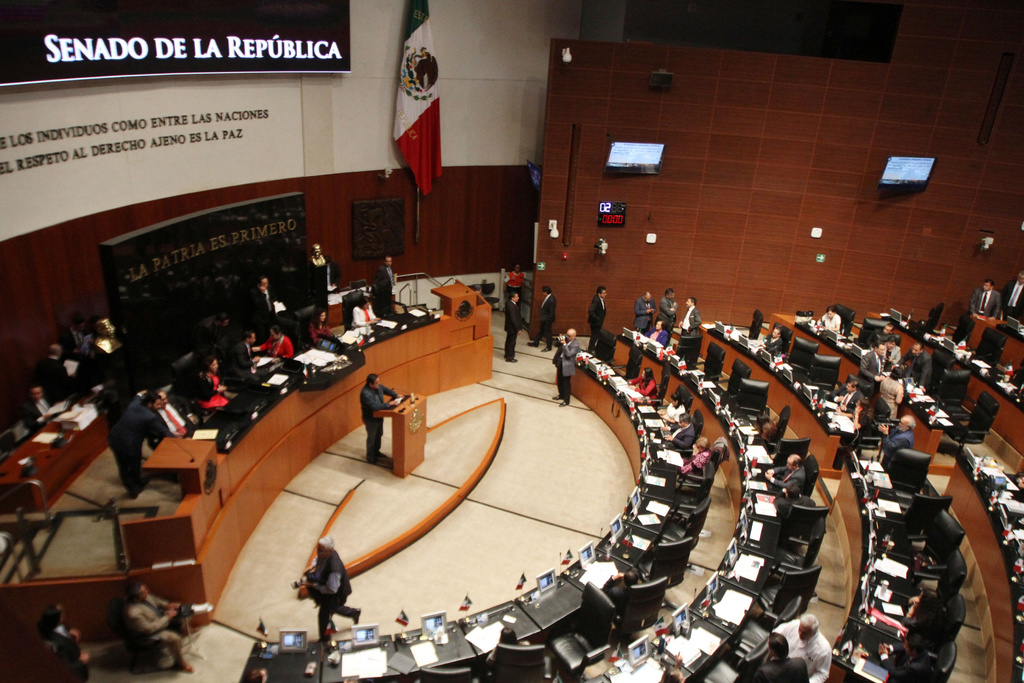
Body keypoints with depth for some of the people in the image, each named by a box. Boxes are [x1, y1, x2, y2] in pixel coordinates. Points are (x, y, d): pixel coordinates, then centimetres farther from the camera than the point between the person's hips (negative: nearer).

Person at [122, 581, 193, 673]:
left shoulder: (145, 595, -16)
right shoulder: (133, 613, -39)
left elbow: (155, 600, 7)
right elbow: (149, 629, -30)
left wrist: (166, 605, -10)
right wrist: (167, 617, -24)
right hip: (147, 634, -9)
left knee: (180, 623, 3)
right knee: (174, 638, -21)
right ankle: (181, 663, 5)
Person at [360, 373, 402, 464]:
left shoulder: (378, 386, -11)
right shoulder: (365, 394, -36)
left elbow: (386, 390, 8)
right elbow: (375, 406, -40)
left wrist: (396, 395, -5)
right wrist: (389, 404, -35)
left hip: (379, 416, 8)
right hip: (371, 419, -8)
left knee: (379, 436, 26)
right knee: (372, 438, 12)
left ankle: (376, 452, 48)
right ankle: (370, 457, 33)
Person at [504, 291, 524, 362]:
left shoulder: (508, 303, 1)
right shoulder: (511, 306, -29)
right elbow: (513, 319, -27)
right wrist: (518, 329, -21)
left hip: (510, 327, 10)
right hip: (512, 327, -10)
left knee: (509, 341, 23)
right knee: (511, 342, 4)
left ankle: (508, 354, 39)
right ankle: (509, 357, 17)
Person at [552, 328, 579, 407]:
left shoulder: (576, 344, -21)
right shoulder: (565, 339, 0)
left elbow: (568, 354, -28)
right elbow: (559, 348, 13)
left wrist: (564, 344, -29)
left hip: (567, 365, -8)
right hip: (560, 362, 8)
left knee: (566, 383, 3)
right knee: (559, 381, 21)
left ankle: (566, 401, 15)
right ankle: (561, 395, 42)